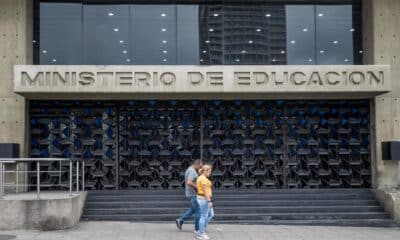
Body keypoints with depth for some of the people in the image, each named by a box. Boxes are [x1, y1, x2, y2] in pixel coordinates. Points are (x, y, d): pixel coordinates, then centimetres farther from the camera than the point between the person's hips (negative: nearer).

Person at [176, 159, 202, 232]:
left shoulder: (189, 170, 13)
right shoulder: (192, 171, -20)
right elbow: (189, 182, -32)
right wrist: (197, 187, -20)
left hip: (190, 193, 10)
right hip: (193, 194, -10)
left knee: (193, 209, 19)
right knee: (198, 211, -1)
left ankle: (180, 221, 17)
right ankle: (197, 229, 7)